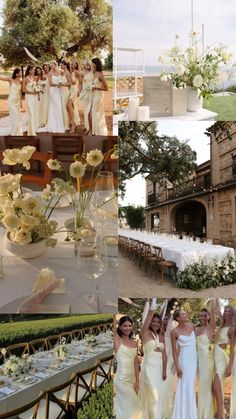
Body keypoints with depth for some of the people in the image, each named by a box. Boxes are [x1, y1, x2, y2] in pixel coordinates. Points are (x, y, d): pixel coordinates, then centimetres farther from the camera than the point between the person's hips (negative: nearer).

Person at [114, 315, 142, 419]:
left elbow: (136, 363, 9)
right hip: (122, 378, -6)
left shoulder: (134, 343, 7)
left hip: (132, 378, 6)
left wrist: (137, 381, 6)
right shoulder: (117, 340, -7)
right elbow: (113, 328, -22)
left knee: (132, 404, 16)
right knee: (126, 405, 3)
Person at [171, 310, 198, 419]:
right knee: (185, 386, -2)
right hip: (184, 359, -5)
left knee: (190, 386, 15)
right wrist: (177, 367, -11)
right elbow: (174, 351, -8)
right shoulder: (175, 331, -12)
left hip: (194, 358, 5)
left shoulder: (192, 326, 1)